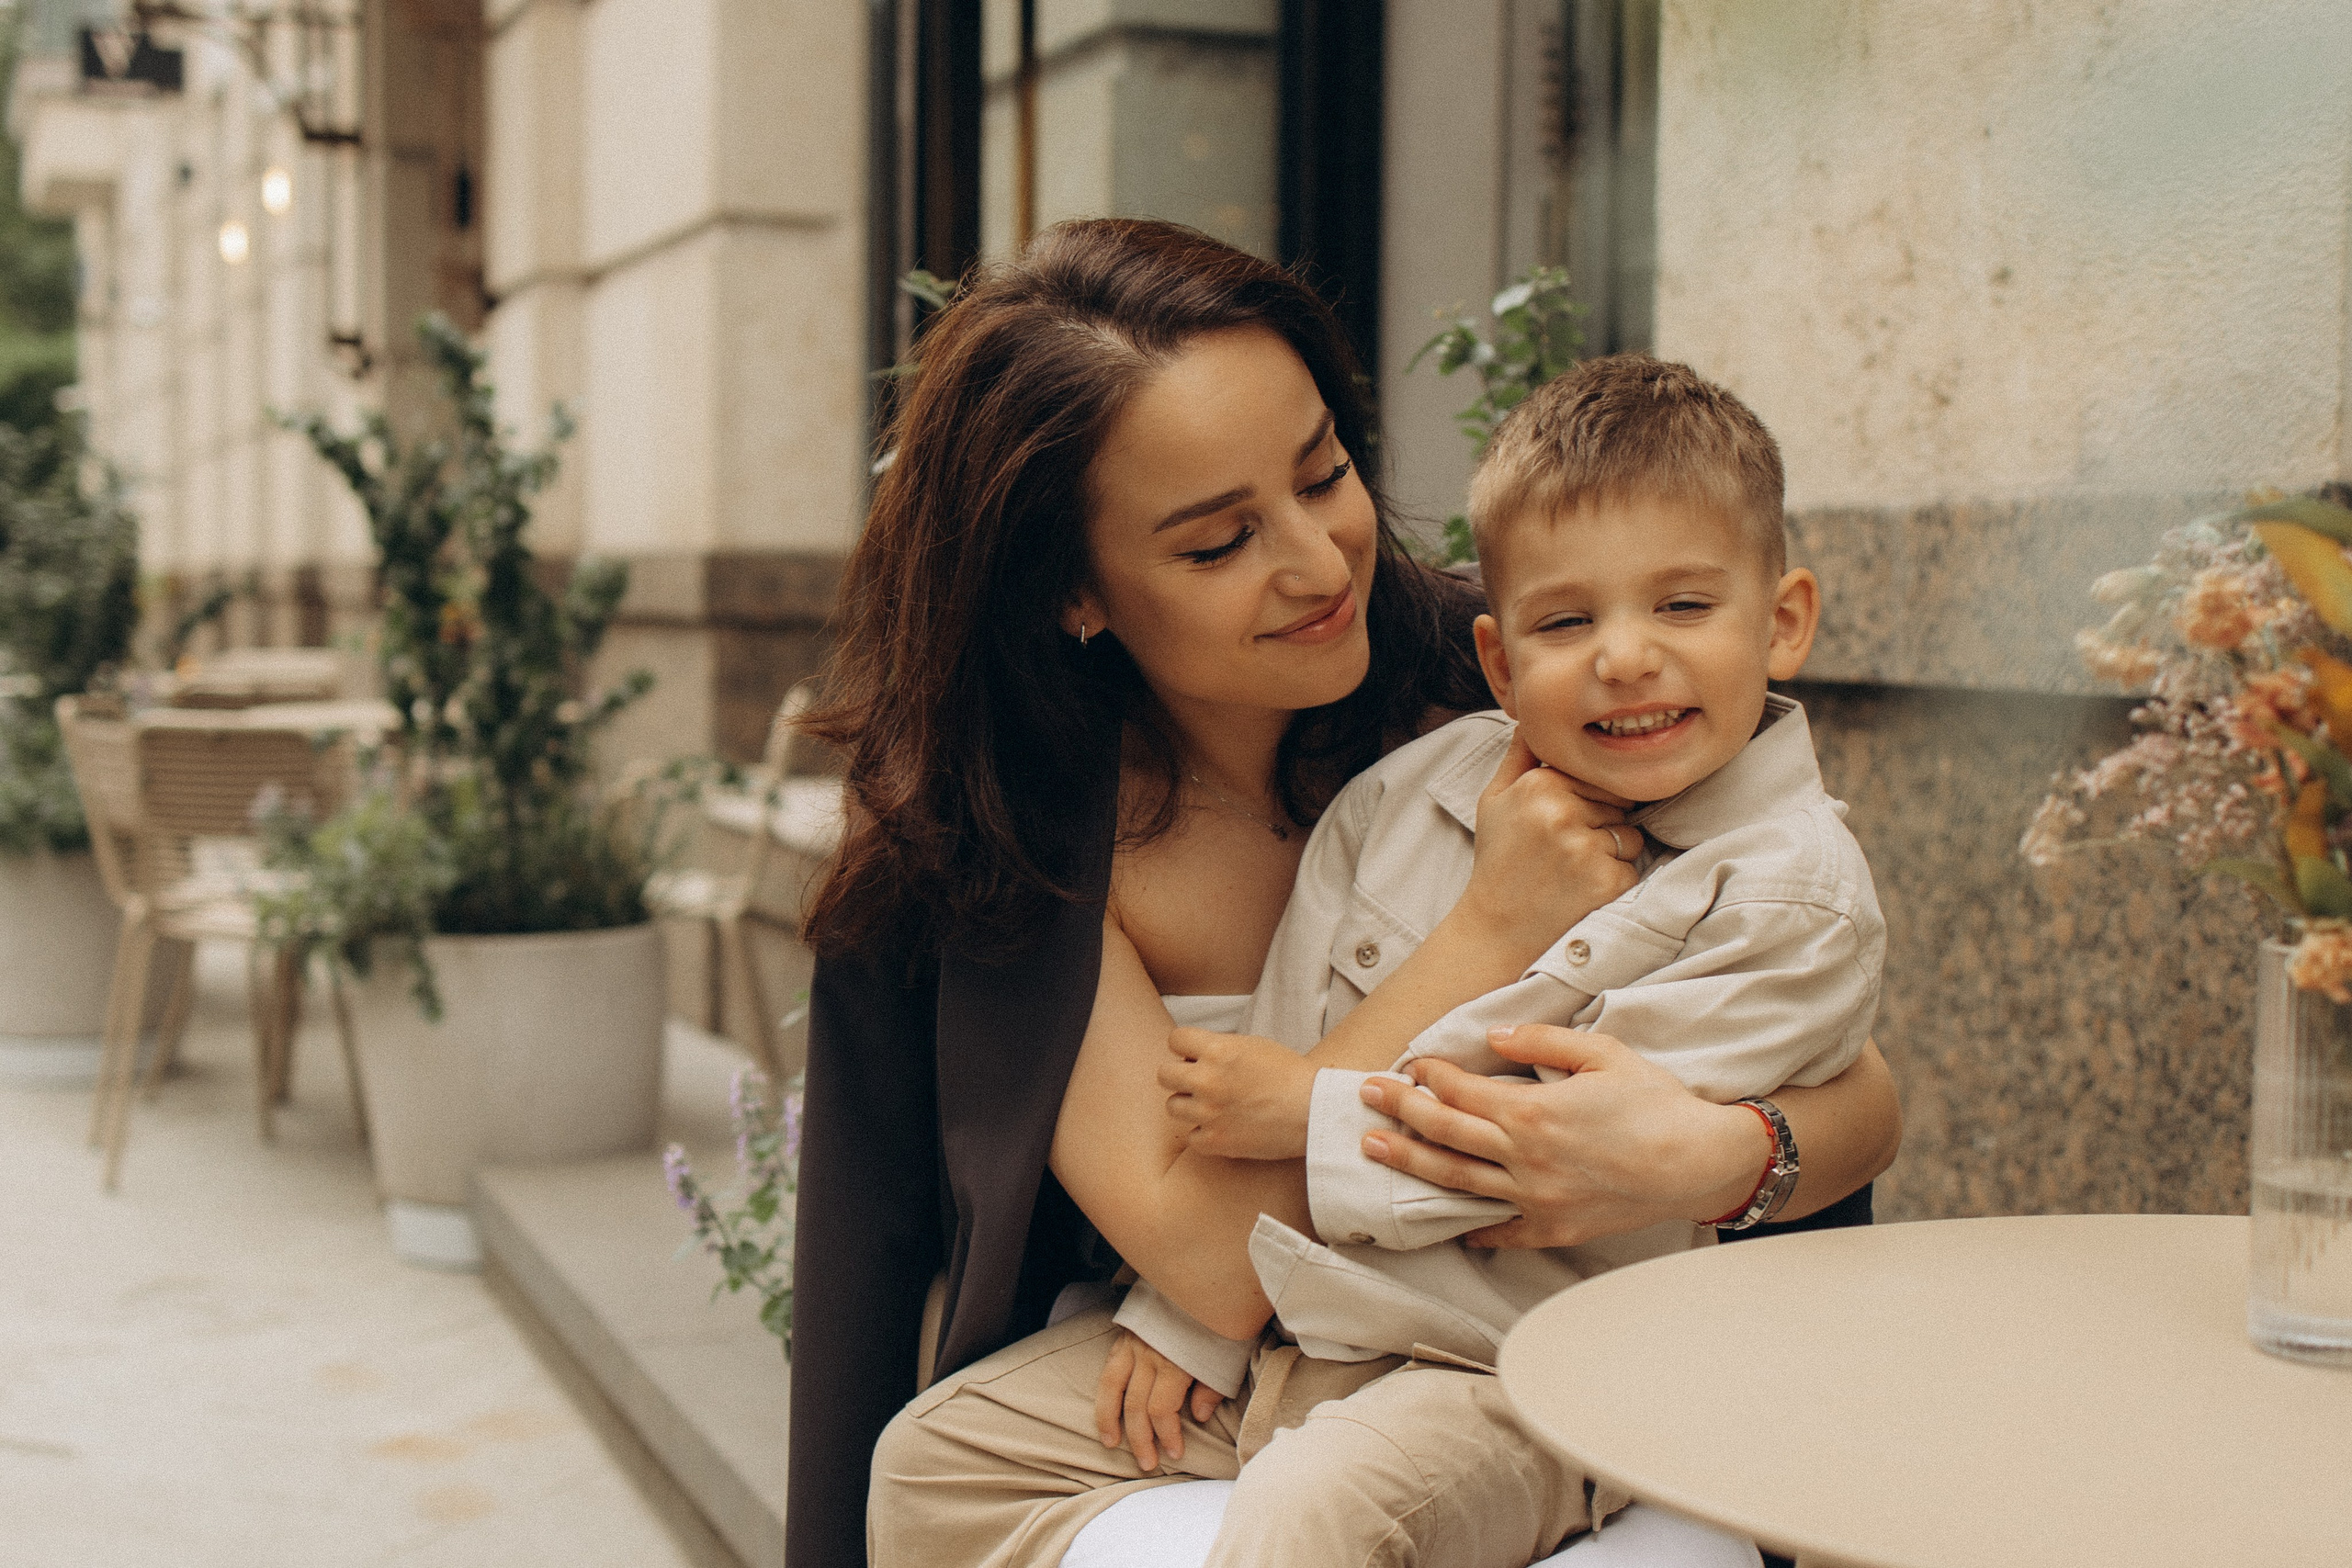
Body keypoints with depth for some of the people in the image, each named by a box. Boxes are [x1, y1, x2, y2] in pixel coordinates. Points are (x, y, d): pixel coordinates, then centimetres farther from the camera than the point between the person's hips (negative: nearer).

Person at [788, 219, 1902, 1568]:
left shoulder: (1476, 684, -6)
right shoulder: (995, 833, -10)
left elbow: (1864, 1095, -5)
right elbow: (1211, 1258, -19)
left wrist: (1727, 1150, -29)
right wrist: (1494, 930, -21)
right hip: (1168, 1411, 1)